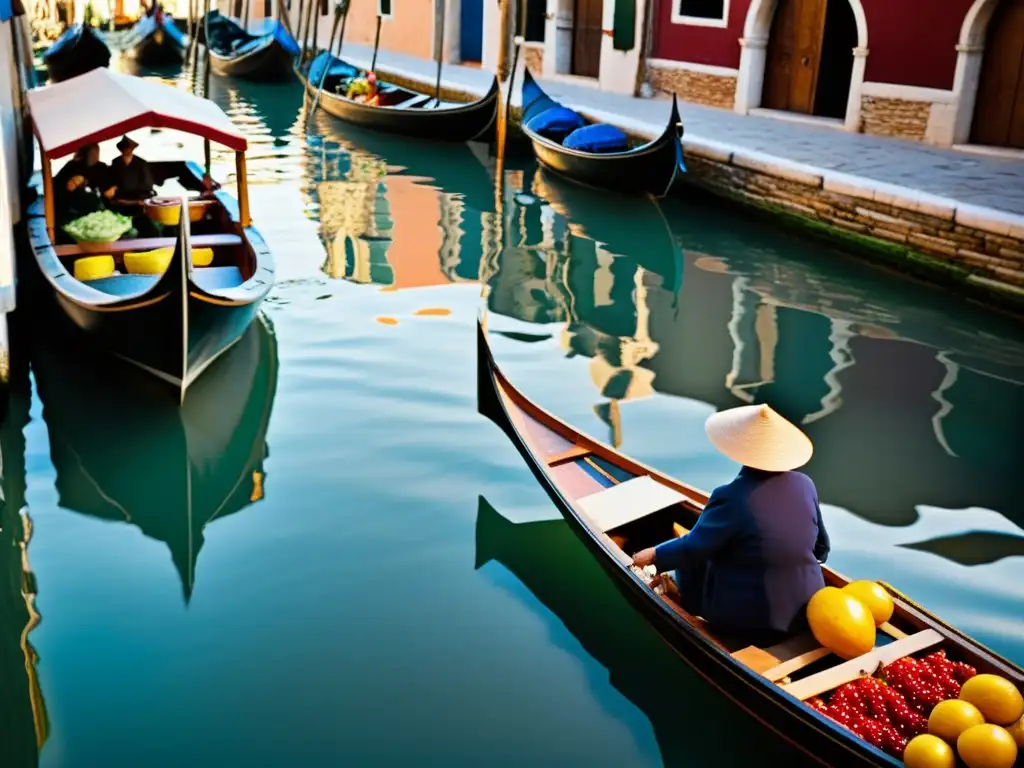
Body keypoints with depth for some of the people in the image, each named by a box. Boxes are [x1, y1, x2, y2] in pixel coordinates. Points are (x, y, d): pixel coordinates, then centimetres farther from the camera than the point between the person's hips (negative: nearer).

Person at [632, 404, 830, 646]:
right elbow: (821, 548, 7)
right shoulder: (805, 485, -6)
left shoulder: (732, 497, -23)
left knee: (692, 558, 17)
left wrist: (655, 555, 4)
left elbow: (692, 549, -14)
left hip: (746, 617, -6)